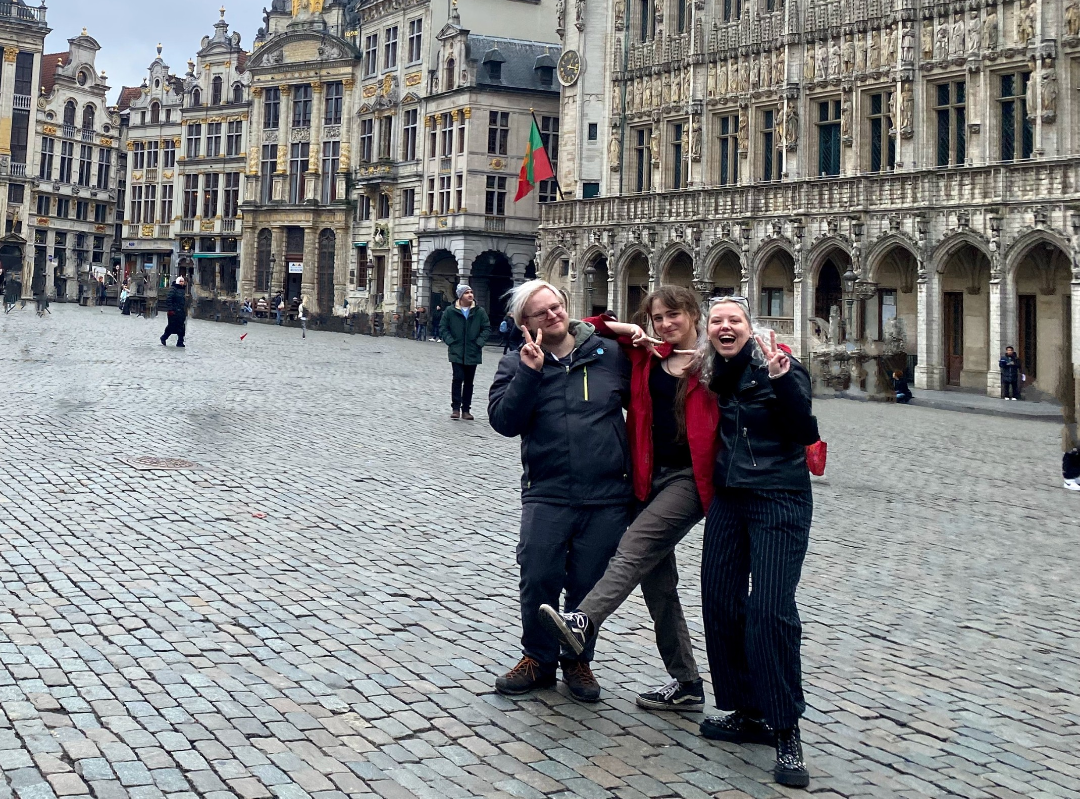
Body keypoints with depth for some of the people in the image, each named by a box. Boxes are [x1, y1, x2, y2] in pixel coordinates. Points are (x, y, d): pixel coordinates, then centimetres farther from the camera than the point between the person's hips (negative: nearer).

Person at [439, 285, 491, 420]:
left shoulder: (480, 311, 2)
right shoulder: (450, 311, -1)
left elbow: (486, 328, 4)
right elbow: (443, 328, 3)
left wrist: (479, 342, -6)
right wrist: (450, 341, -8)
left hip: (473, 353, 2)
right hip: (456, 352, -2)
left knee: (469, 381, 8)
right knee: (458, 379, -9)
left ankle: (466, 409, 15)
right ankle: (455, 408, 0)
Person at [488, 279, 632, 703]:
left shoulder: (609, 354, 5)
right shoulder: (517, 364, 4)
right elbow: (503, 421, -10)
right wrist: (529, 372, -17)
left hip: (607, 496, 1)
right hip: (547, 492, 0)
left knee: (588, 582, 7)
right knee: (538, 578, -2)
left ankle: (577, 660, 27)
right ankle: (538, 658, 20)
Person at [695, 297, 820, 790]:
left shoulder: (778, 366, -9)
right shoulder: (707, 374, 6)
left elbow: (805, 433, -16)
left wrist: (783, 380, -30)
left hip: (780, 501, -6)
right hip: (728, 499, 6)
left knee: (770, 608, -13)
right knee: (719, 601, 3)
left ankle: (785, 729, -4)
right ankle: (747, 713, 17)